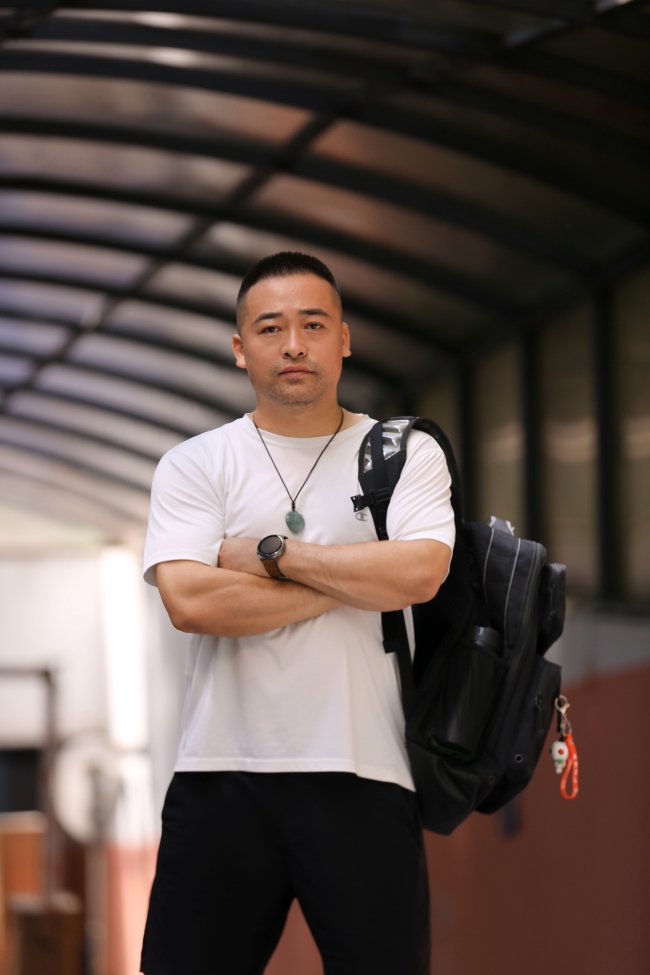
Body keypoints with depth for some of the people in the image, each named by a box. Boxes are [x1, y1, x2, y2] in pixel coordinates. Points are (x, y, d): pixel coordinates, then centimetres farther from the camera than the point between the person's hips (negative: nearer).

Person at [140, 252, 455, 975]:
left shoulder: (407, 454, 9)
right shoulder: (193, 466, 8)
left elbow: (418, 574, -11)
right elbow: (190, 601, -9)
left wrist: (270, 552, -5)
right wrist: (357, 579, -6)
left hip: (363, 779, 0)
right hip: (221, 774, 0)